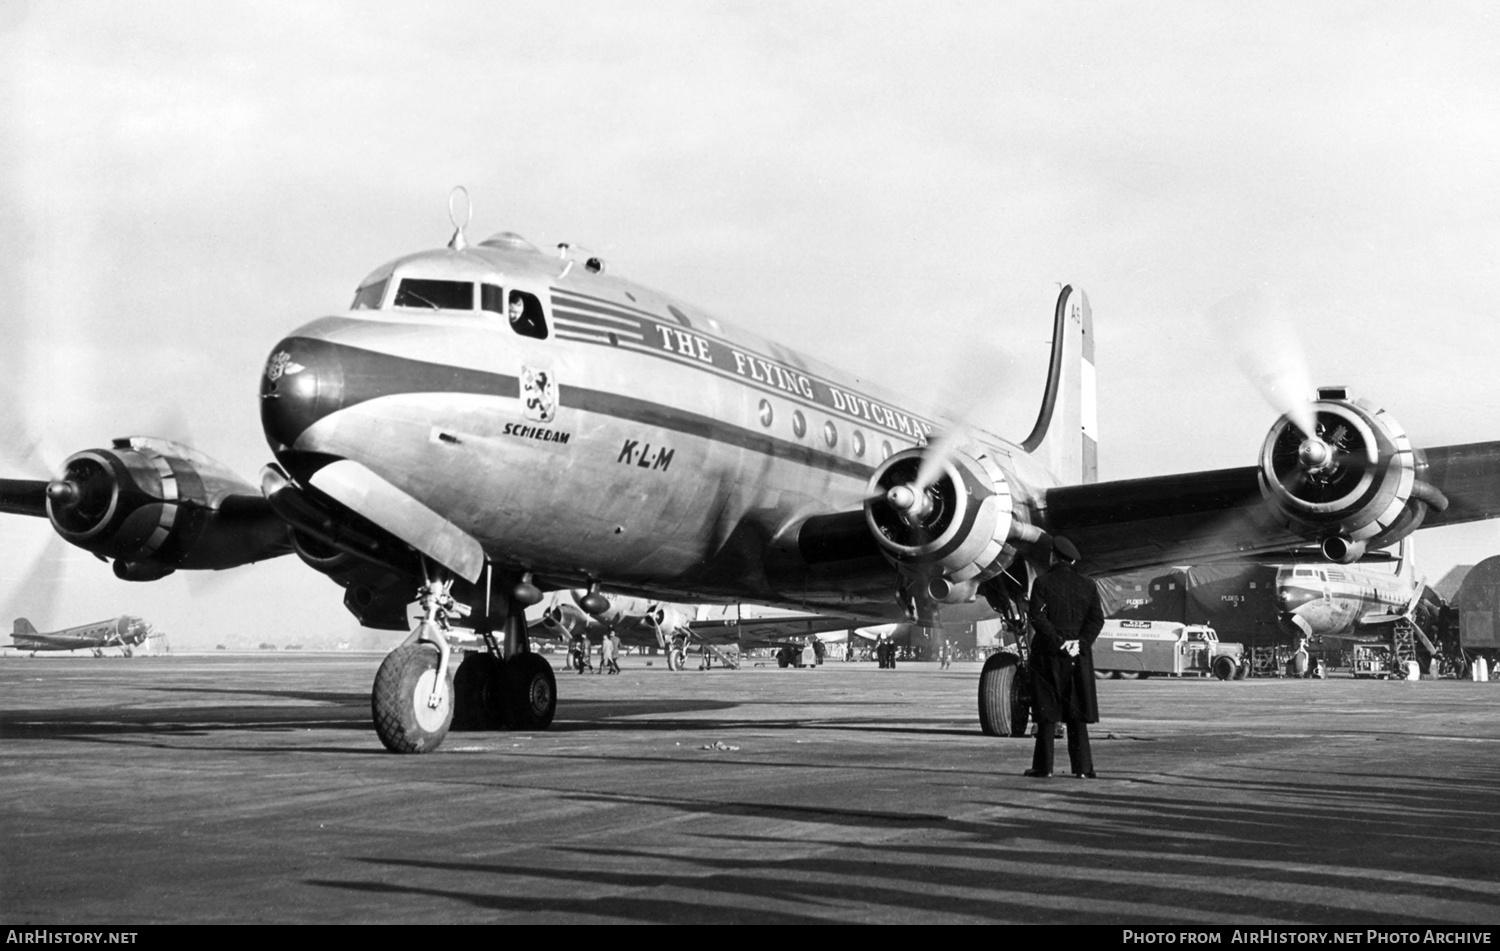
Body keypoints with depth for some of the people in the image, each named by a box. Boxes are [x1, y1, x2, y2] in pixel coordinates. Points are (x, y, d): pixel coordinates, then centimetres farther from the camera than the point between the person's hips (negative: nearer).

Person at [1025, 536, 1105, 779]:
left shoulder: (1043, 583, -3)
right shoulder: (1087, 585, 8)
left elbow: (1037, 617, -13)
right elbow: (1097, 619, -1)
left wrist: (1058, 641, -13)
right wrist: (1080, 642, -9)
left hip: (1048, 653, -3)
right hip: (1079, 657, 3)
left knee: (1047, 712, 2)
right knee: (1077, 713, 7)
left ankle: (1044, 766, 2)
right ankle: (1083, 767, 4)